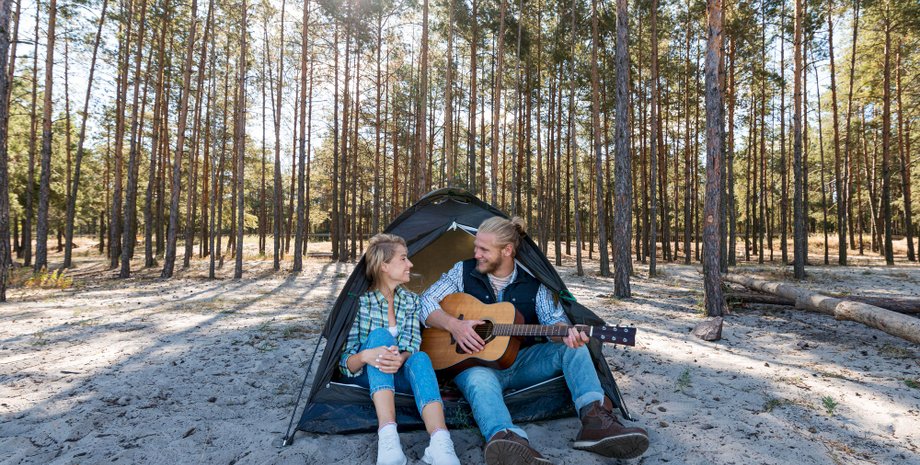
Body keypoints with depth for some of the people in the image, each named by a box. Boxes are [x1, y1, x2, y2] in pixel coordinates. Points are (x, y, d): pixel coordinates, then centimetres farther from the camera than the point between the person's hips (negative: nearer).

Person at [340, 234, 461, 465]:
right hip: (367, 375, -2)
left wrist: (400, 358, -39)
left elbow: (413, 345, -15)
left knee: (420, 358, -32)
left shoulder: (411, 300, -2)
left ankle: (440, 444, -54)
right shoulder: (360, 301, -16)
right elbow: (345, 362, -16)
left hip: (399, 376, 3)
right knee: (380, 335, -33)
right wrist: (365, 356, -40)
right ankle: (387, 436, -48)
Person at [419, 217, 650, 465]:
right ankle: (507, 440, -68)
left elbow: (552, 318, -4)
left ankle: (596, 420, -37)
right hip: (477, 362, -3)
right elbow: (425, 303, -3)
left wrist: (567, 333, -29)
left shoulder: (533, 282, 0)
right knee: (480, 380, -39)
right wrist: (453, 325, -22)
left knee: (572, 348, -19)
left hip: (522, 361, 3)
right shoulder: (464, 271, -3)